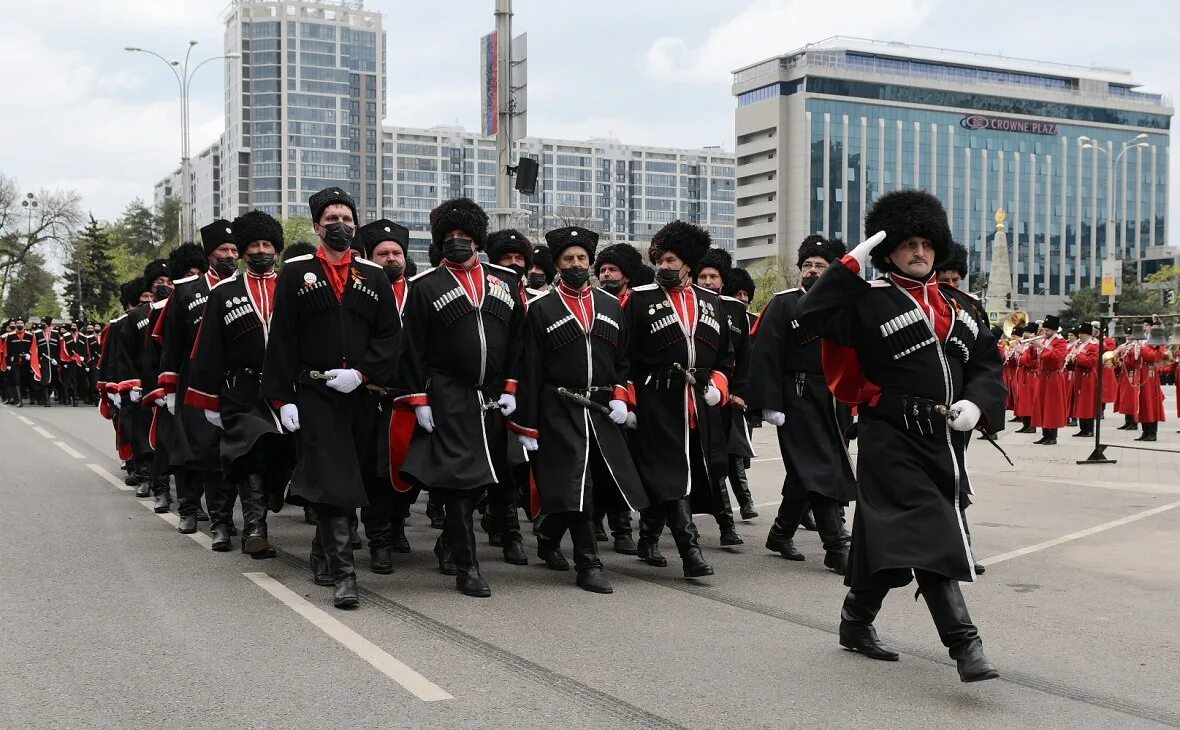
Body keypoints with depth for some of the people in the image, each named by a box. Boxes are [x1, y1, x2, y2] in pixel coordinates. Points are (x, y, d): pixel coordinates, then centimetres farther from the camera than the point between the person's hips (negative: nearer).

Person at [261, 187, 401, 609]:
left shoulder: (373, 276, 9)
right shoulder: (295, 273, 3)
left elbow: (389, 336, 5)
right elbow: (281, 340, 0)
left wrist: (361, 373, -11)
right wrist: (282, 398, -7)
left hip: (360, 395, 3)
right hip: (314, 395, -3)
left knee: (349, 478, 12)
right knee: (330, 480, -12)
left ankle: (322, 553, 33)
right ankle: (343, 574, -14)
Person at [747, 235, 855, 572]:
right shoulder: (783, 304, -3)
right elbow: (766, 355, -9)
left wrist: (850, 403, 8)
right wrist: (770, 403, -15)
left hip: (833, 401, 5)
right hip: (798, 398, -5)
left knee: (804, 472, 12)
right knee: (818, 469, -9)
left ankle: (781, 534, 28)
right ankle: (837, 546, -10)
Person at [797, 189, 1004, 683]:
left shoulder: (958, 307, 14)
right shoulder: (871, 302, -4)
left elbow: (987, 363, 13)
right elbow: (813, 315, -16)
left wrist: (976, 405, -6)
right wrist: (851, 265, -16)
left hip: (945, 442, 6)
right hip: (893, 442, -6)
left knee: (885, 537, 16)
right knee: (928, 535, -16)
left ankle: (856, 623, 32)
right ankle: (965, 645, -18)